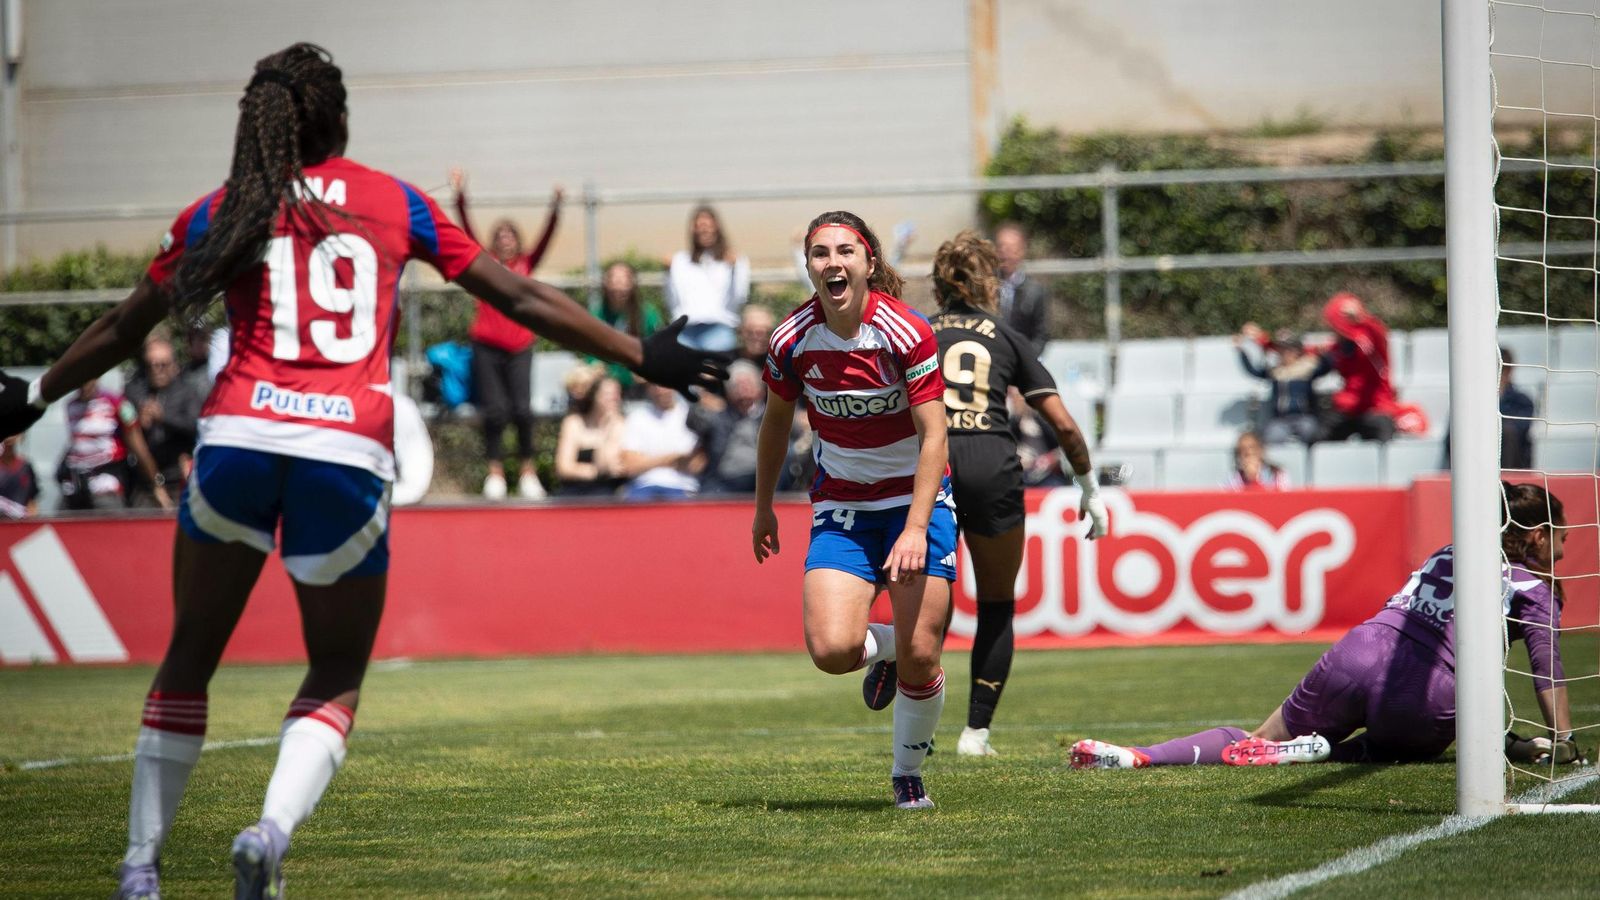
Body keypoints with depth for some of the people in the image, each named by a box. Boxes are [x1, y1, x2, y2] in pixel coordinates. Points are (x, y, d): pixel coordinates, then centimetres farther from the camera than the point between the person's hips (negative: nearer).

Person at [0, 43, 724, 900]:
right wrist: (641, 356, 21)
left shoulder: (220, 211, 13)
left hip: (238, 434, 1)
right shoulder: (395, 202, 13)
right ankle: (273, 827, -14)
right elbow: (520, 297, 14)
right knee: (337, 675, 12)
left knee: (189, 659, 17)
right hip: (349, 450, -1)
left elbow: (124, 327, 21)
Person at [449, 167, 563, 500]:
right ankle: (494, 471, 4)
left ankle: (527, 471, 2)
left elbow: (546, 238, 0)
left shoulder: (526, 264, 9)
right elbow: (467, 230, -2)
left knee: (522, 410, -8)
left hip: (519, 348, 1)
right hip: (486, 347, -1)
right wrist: (460, 197, -11)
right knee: (494, 410, -4)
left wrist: (555, 209, -14)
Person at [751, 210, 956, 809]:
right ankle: (882, 646, 20)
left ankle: (908, 774, 18)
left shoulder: (905, 333, -17)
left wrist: (915, 530, -25)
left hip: (914, 496, -2)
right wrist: (763, 507, 19)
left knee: (919, 657, -8)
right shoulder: (793, 341, -7)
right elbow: (776, 421, 12)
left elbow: (933, 435, -16)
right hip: (841, 506, 2)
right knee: (831, 649, -18)